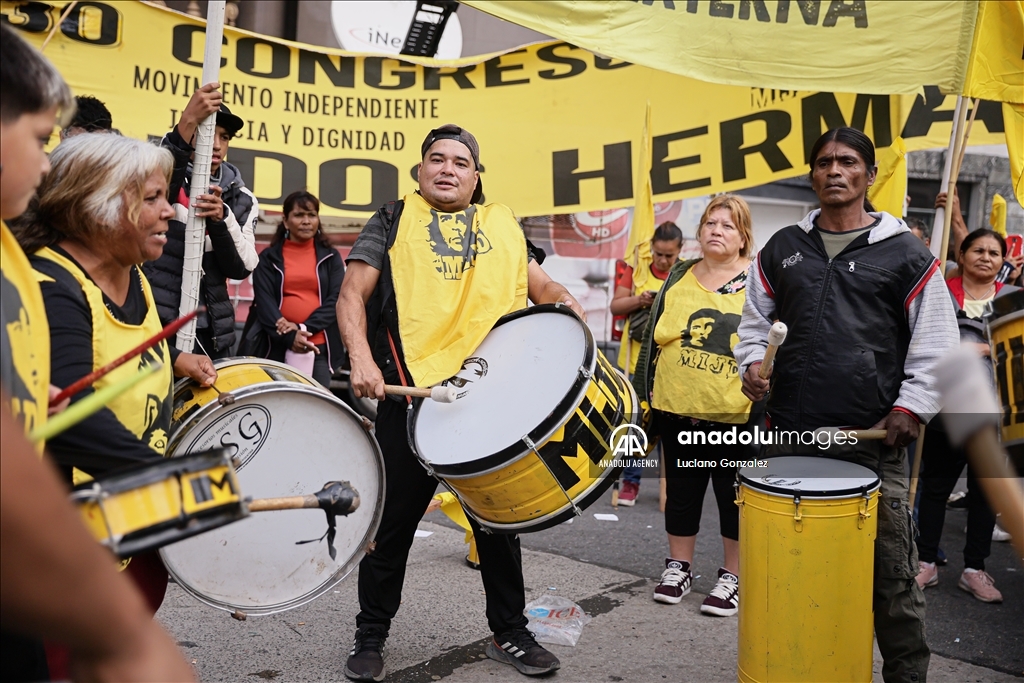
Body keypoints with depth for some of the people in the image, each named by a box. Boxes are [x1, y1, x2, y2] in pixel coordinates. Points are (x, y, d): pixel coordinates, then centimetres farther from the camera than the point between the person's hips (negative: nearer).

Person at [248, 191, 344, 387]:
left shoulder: (330, 257, 12)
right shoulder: (268, 258, 9)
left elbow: (337, 299, 1)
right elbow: (264, 302, -1)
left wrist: (304, 328, -13)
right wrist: (289, 336, -16)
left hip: (320, 347, 1)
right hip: (278, 347, 0)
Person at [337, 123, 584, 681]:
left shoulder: (503, 224, 16)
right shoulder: (395, 220, 8)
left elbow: (537, 282, 18)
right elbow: (352, 296, 0)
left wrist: (562, 301, -5)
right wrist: (361, 359, -16)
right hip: (412, 392, -2)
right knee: (393, 520, 7)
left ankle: (509, 632, 30)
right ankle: (370, 636, 26)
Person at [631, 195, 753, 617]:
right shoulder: (677, 279, 7)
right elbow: (654, 338, 10)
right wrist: (643, 393, 7)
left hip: (735, 414, -3)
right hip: (678, 408, 3)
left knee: (734, 497, 9)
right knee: (681, 491, 15)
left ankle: (733, 577, 24)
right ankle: (678, 566, 31)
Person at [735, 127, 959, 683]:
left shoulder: (905, 254, 3)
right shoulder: (782, 249, 12)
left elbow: (937, 342, 3)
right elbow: (755, 319, 20)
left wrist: (912, 407, -6)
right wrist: (753, 362, 2)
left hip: (874, 436, -3)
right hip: (790, 432, 3)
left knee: (890, 569, 2)